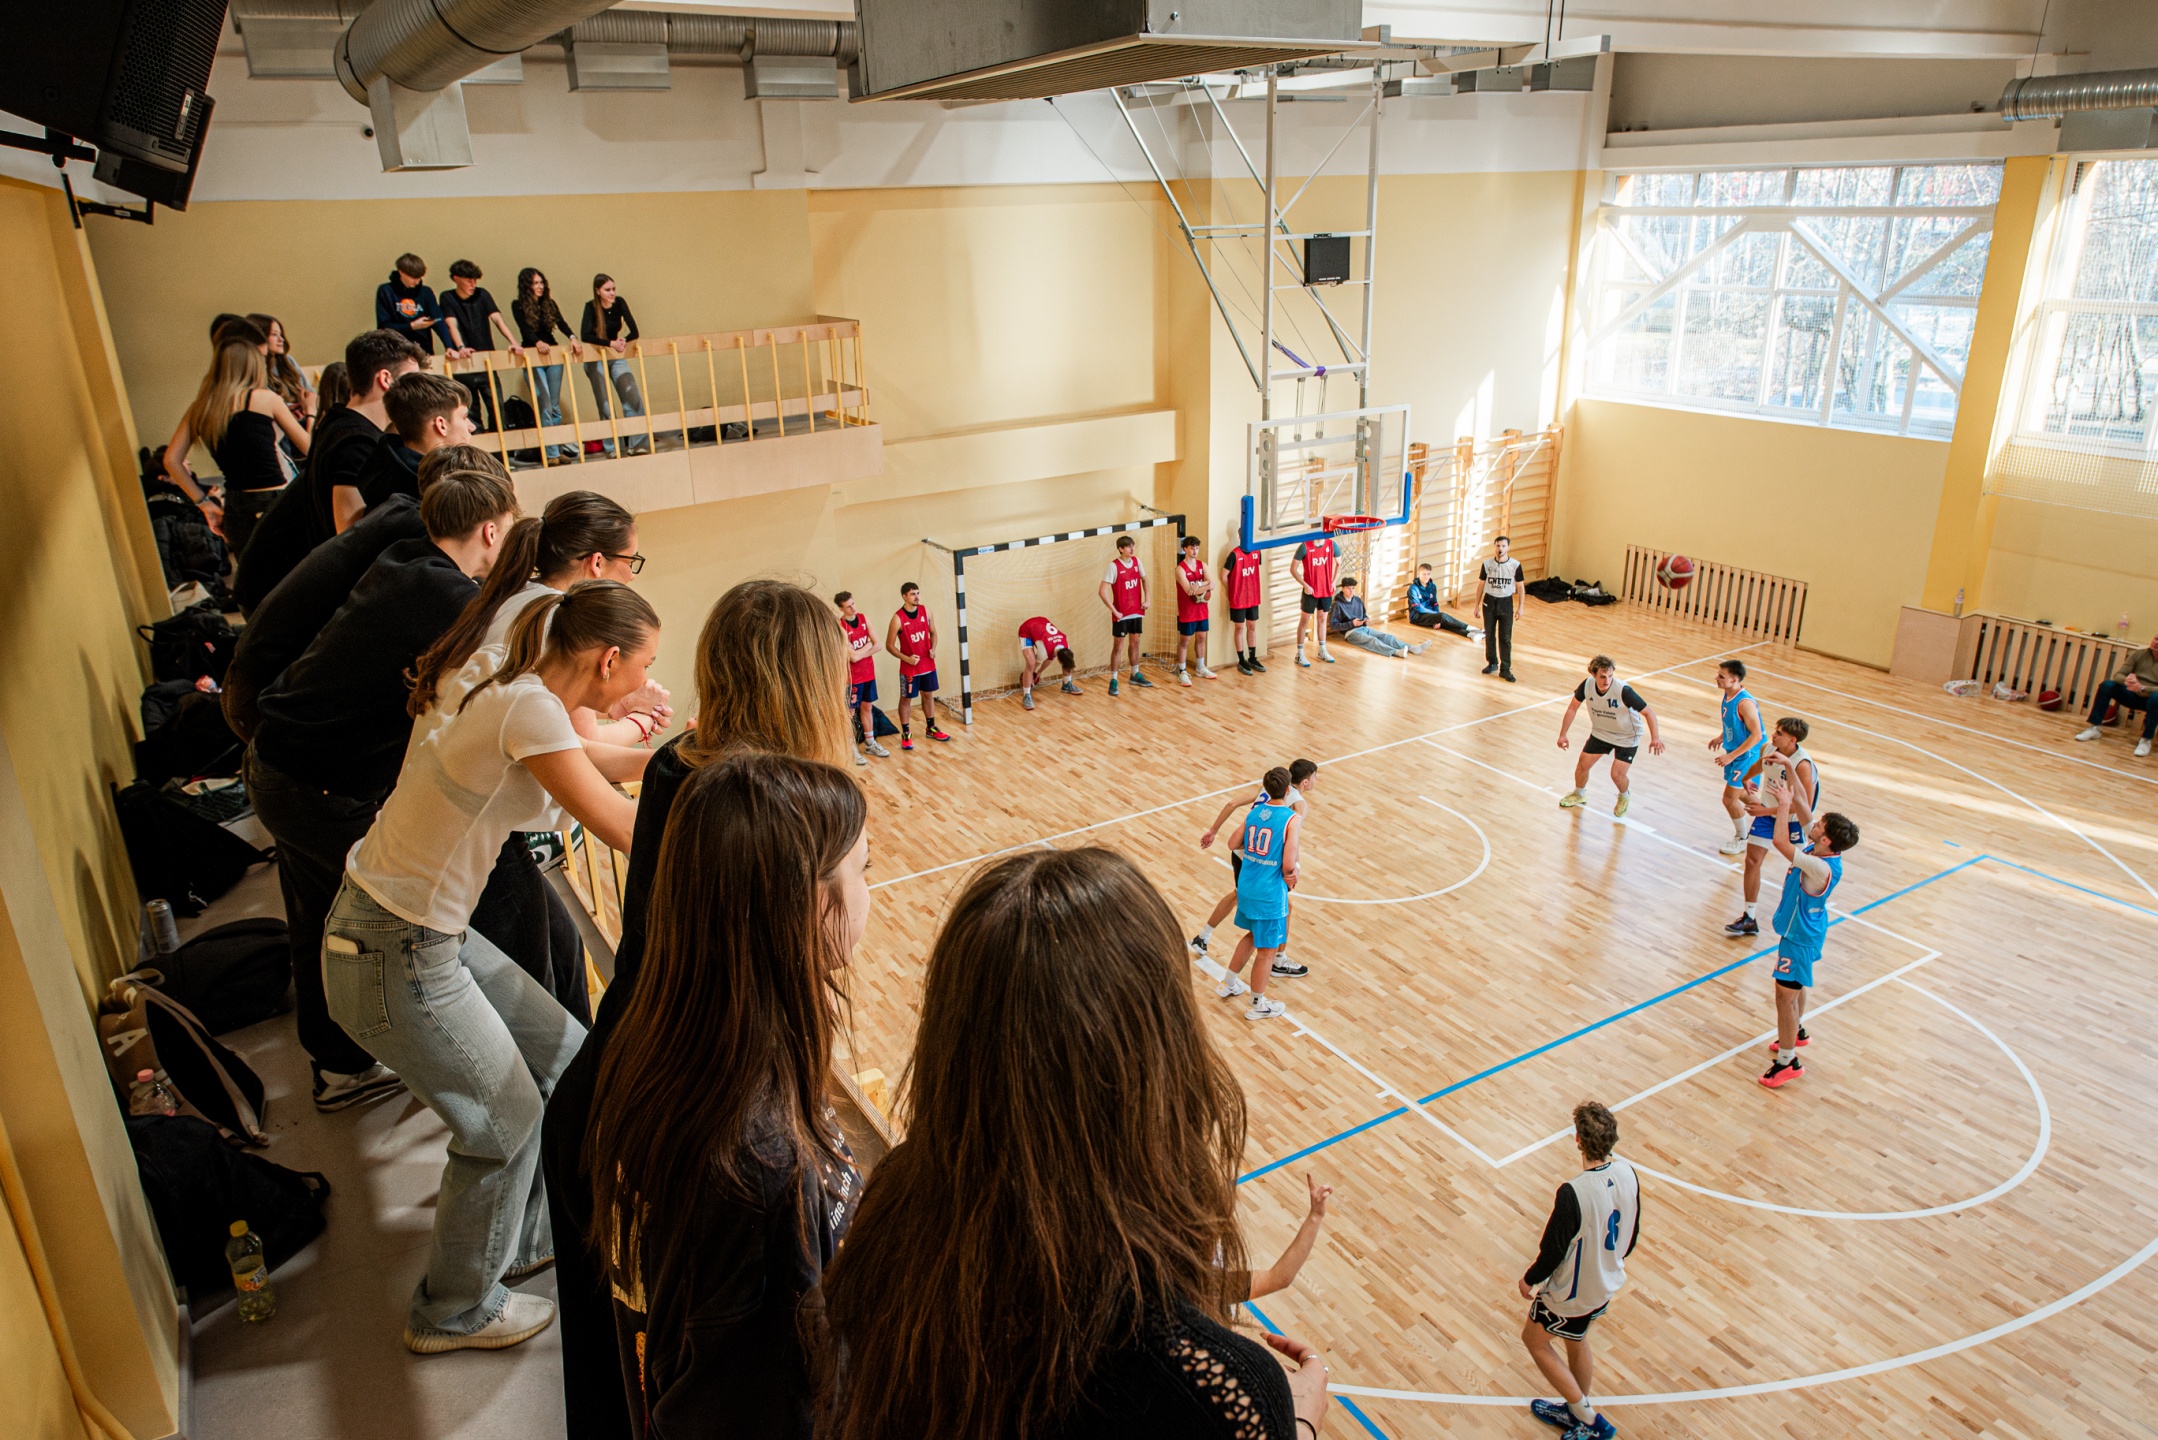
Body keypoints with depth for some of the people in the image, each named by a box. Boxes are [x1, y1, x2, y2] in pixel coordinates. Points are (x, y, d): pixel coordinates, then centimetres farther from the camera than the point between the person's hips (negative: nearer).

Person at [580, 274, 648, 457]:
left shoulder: (620, 303, -5)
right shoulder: (591, 307, -15)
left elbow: (634, 332, -8)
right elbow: (585, 336, -28)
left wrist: (622, 341, -28)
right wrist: (611, 343, -36)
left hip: (616, 357, 3)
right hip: (595, 359, -3)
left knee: (633, 397, -11)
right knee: (605, 404, 0)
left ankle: (637, 443, -9)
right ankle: (613, 447, 8)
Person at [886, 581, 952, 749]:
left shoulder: (925, 611, -3)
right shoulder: (898, 618, -17)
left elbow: (933, 632, 10)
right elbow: (889, 645, -11)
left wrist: (933, 649, -8)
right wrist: (907, 658, -21)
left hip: (928, 664, 5)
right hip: (909, 667, -5)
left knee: (928, 695, 16)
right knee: (906, 699, 5)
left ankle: (931, 729, 31)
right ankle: (906, 734, 15)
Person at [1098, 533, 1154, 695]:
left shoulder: (1136, 561, 1)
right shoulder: (1114, 566, -17)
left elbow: (1144, 579, 19)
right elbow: (1102, 591, -20)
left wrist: (1146, 600, 9)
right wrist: (1114, 611, -18)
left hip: (1137, 611, 6)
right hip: (1121, 614, -6)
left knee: (1135, 643, 17)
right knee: (1118, 646, -2)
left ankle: (1135, 675, 31)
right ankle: (1113, 680, 5)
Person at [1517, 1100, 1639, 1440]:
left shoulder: (1573, 1193, -36)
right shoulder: (1627, 1174, -15)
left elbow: (1552, 1252, -24)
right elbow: (1631, 1236, 2)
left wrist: (1529, 1280, -5)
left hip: (1570, 1294, -7)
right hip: (1607, 1286, 7)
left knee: (1534, 1340, 18)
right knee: (1576, 1343, 29)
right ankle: (1577, 1411, 49)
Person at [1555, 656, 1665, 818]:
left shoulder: (1623, 691, -34)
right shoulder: (1587, 685, -22)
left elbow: (1648, 712, -28)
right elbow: (1572, 707, -5)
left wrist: (1655, 737, -42)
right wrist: (1563, 734, -6)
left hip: (1627, 737, -4)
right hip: (1600, 732, 4)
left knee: (1617, 775, -12)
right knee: (1582, 765, 3)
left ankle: (1625, 797, 24)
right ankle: (1579, 794, 36)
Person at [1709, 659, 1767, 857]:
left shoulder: (1745, 703, -30)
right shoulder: (1728, 695, -2)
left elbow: (1756, 735, -28)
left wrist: (1731, 756, -27)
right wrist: (1721, 736, 7)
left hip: (1745, 757, -9)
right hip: (1734, 753, 9)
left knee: (1730, 799, 1)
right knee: (1740, 794, 24)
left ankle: (1742, 839, 22)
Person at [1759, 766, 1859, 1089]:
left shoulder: (1821, 868, -35)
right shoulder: (1823, 848, -11)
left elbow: (1780, 841, -41)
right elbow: (1803, 803, -5)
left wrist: (1784, 804, -29)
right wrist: (1788, 767, -10)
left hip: (1799, 936, -10)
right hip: (1805, 929, 10)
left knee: (1786, 995, 0)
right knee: (1796, 987, 28)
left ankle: (1787, 1061, 11)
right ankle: (1797, 1032, 49)